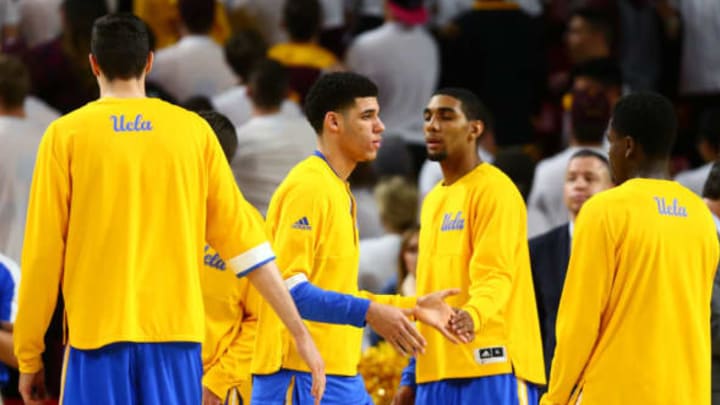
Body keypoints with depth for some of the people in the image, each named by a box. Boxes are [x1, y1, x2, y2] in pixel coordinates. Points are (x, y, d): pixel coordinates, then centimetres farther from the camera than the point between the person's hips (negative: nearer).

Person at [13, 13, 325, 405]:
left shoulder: (66, 134, 1)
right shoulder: (193, 130, 7)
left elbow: (43, 253, 0)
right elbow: (243, 237, 6)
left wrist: (28, 357, 8)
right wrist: (300, 332, 9)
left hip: (98, 334, -2)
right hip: (176, 331, 2)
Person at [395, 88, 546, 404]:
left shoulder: (494, 190, -7)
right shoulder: (433, 200, 20)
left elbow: (495, 275, -17)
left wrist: (472, 315, -39)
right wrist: (411, 377, 21)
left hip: (489, 368, -9)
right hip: (437, 372, 9)